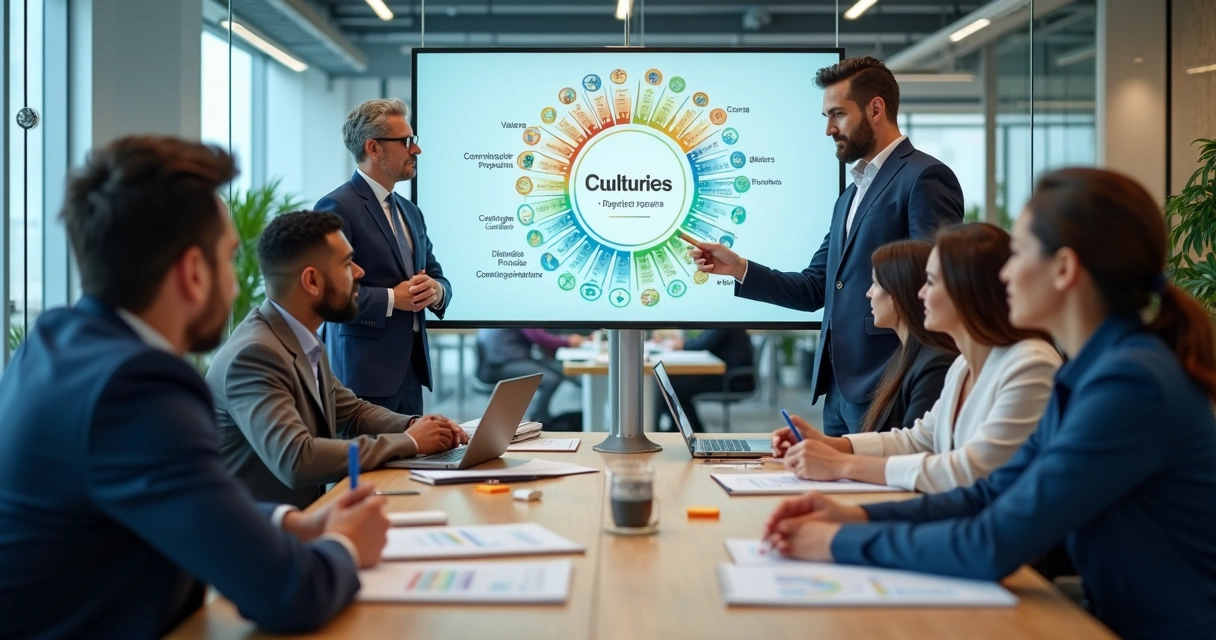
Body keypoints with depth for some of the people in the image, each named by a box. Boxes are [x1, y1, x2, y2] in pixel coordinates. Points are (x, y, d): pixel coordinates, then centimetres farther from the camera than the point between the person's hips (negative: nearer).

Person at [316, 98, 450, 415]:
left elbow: (437, 276, 19)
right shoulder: (337, 208, -10)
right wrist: (392, 298, -18)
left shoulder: (410, 211, 16)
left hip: (412, 366, 8)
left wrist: (436, 291, -4)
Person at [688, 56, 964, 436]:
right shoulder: (850, 196, 21)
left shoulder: (925, 178, -7)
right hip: (839, 387, 9)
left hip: (885, 389, -8)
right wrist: (738, 269, 6)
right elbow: (816, 288, 17)